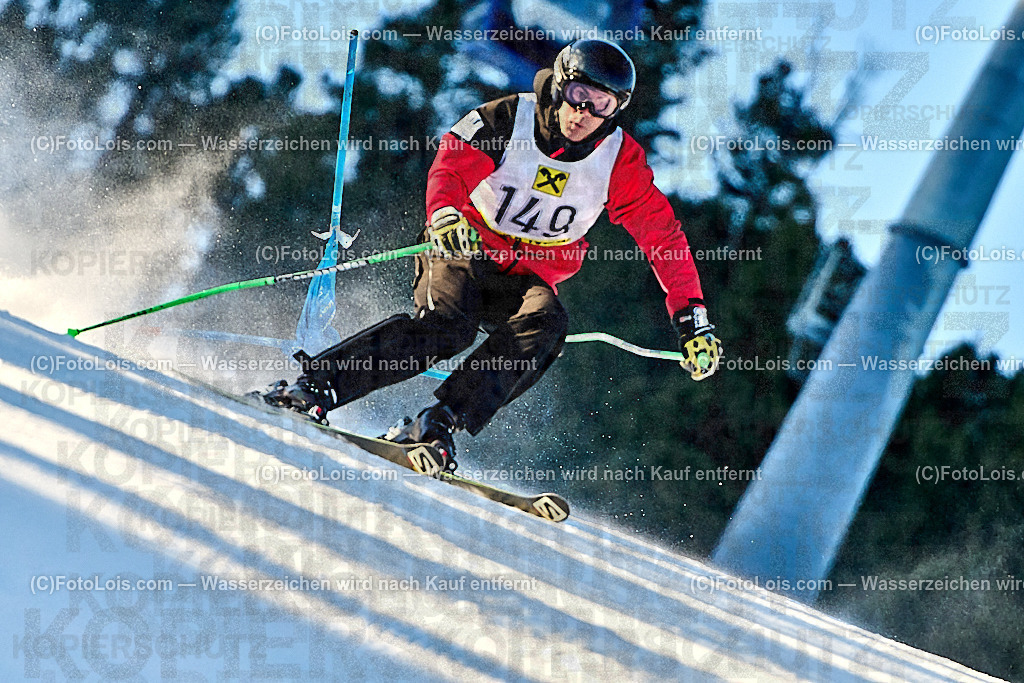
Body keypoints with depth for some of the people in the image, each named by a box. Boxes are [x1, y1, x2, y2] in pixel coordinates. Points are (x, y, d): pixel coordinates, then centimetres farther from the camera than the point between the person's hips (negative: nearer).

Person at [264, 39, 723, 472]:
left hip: (528, 279, 3)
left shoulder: (620, 162, -6)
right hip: (463, 254, -3)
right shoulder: (506, 120, -12)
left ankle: (433, 428, -38)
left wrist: (692, 319, -8)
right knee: (447, 324, -33)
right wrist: (444, 214, -41)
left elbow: (662, 237, -2)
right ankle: (316, 386, -34)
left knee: (545, 326, -31)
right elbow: (448, 171, -18)